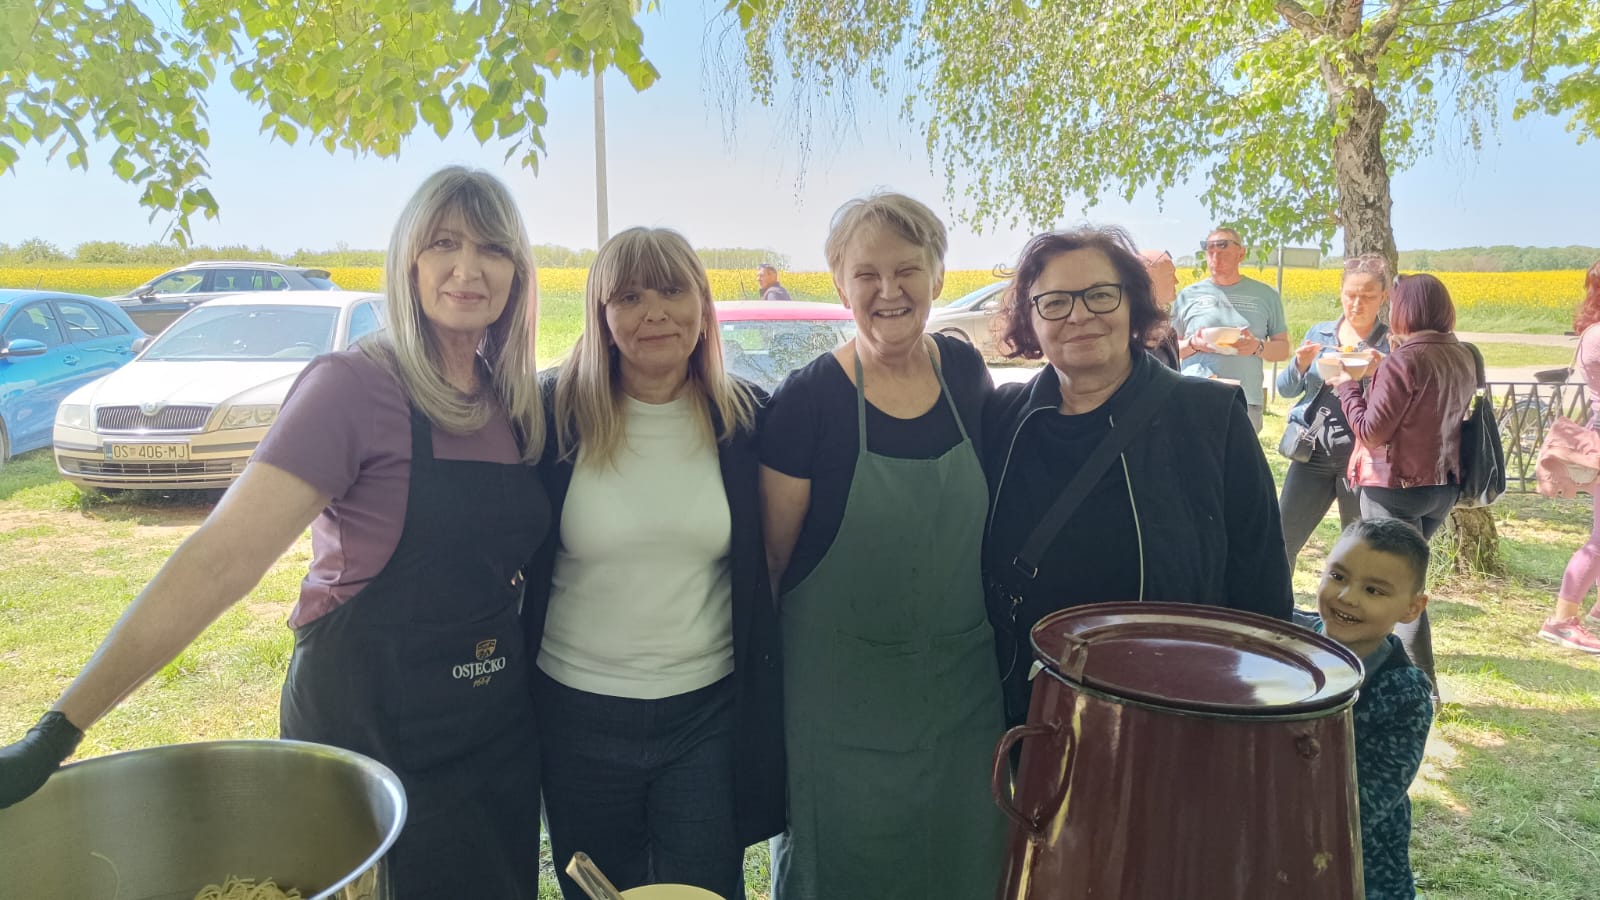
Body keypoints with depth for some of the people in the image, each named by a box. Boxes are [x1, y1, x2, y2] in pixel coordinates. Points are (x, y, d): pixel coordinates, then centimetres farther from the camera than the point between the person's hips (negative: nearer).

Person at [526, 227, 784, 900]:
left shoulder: (744, 419, -4)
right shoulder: (556, 415, -8)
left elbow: (763, 572, 3)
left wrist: (762, 712, 2)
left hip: (708, 717, 0)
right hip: (578, 716, 0)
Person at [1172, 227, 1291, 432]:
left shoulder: (1266, 296, 11)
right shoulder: (1188, 295, 10)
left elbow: (1283, 349, 13)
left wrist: (1258, 347, -9)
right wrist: (1192, 344, -8)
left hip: (1245, 402, 1)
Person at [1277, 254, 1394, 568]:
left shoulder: (1392, 343, -2)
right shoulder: (1318, 333, 7)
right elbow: (1285, 389, 6)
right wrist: (1300, 364, -14)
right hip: (1312, 454, 3)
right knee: (1281, 539, 5)